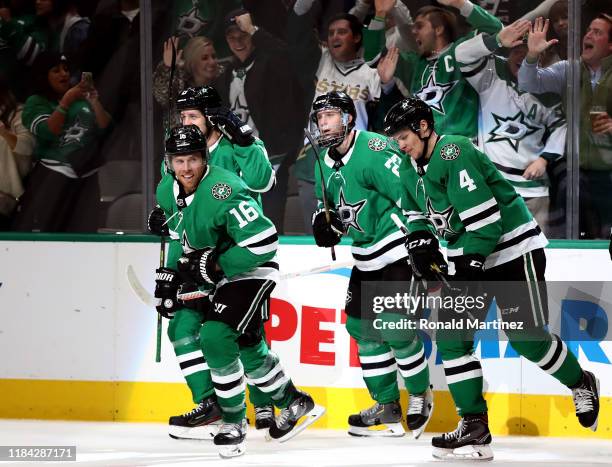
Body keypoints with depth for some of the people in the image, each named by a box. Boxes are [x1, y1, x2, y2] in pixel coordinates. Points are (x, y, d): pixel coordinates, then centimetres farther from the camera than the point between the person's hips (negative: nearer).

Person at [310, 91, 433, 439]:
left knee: (396, 328, -14)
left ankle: (421, 395, 9)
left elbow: (410, 194, -24)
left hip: (400, 250, -9)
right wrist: (325, 222, -1)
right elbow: (329, 205, 23)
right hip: (367, 258, 9)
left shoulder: (372, 150, -19)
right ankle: (388, 408, 16)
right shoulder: (326, 163, 9)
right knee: (362, 325, 6)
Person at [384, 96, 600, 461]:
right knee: (450, 334, -4)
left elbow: (486, 216, -27)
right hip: (470, 257, 9)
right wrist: (420, 240, 2)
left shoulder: (454, 154, -22)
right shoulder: (416, 169, 8)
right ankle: (474, 428, -4)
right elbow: (419, 211, 22)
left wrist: (470, 265, -26)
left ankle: (582, 385, 20)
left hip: (514, 249, -9)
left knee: (526, 338, -8)